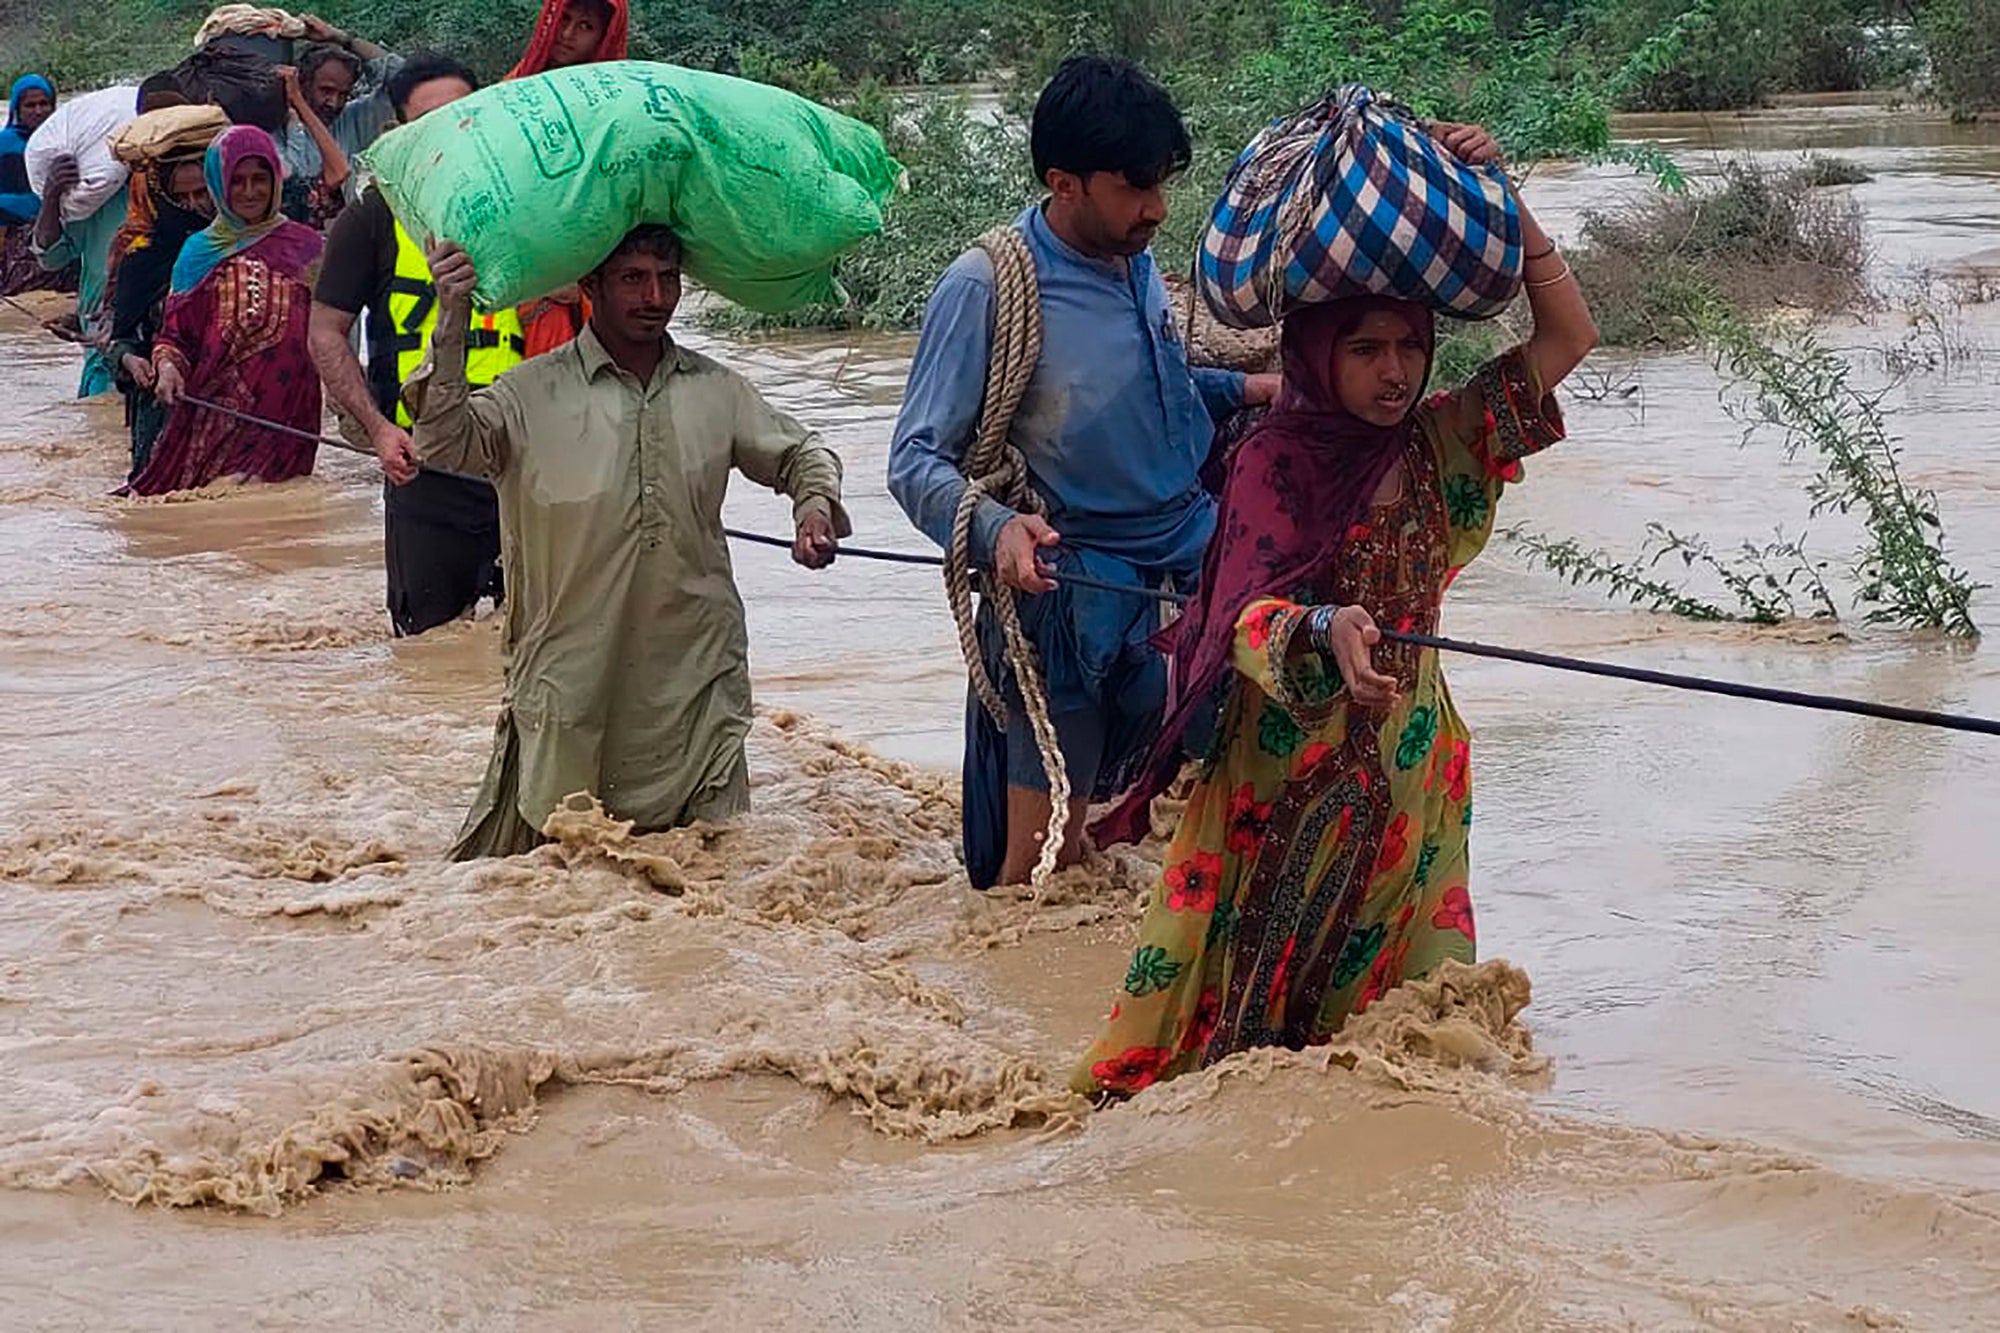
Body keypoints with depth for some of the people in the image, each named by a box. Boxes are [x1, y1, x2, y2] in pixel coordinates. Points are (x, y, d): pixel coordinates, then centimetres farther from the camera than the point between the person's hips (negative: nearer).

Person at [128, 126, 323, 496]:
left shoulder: (303, 245, 11)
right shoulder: (200, 251, 14)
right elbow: (174, 331, 12)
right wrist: (167, 366, -8)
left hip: (283, 416, -2)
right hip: (211, 409, 2)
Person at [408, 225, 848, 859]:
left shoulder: (717, 390, 10)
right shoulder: (535, 393, -2)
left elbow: (801, 454, 22)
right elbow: (446, 444, -16)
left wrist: (816, 504, 0)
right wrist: (453, 322, -26)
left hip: (695, 675, 3)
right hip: (572, 676, -3)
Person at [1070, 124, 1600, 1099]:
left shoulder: (1439, 443, 3)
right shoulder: (1275, 461, -11)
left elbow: (1568, 335, 3)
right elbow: (1248, 619, -23)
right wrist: (1327, 631, -45)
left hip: (1405, 755, 4)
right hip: (1286, 755, -4)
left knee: (1389, 994, 7)